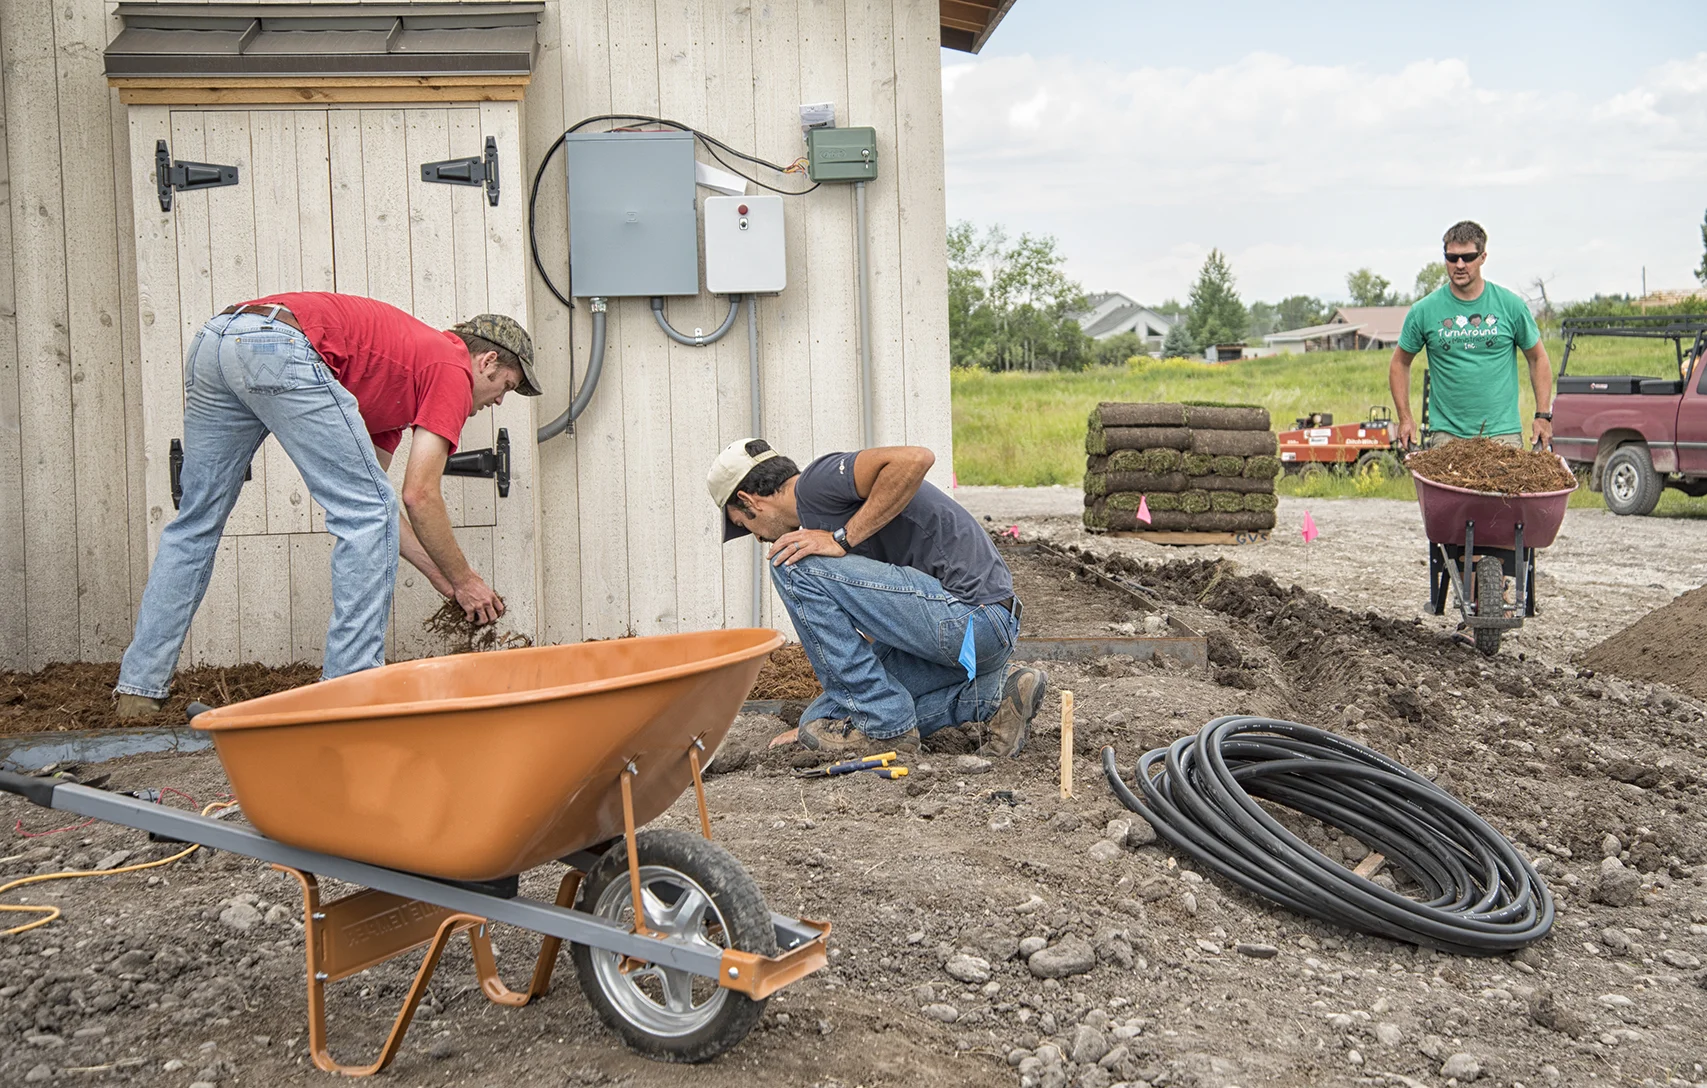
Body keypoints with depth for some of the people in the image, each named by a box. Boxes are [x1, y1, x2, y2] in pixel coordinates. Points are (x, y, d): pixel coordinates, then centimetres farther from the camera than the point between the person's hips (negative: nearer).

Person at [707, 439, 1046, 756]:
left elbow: (916, 458, -25)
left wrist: (842, 539, -15)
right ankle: (990, 697, 9)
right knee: (822, 722, 11)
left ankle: (885, 725, -4)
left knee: (795, 567, -10)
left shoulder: (816, 484, -7)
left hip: (967, 613, -10)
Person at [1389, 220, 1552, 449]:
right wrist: (1405, 418, 4)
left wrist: (1543, 416, 5)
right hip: (1446, 434, 0)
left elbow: (1538, 358, 13)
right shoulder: (1424, 310, 2)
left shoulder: (1510, 305, 3)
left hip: (1503, 432, 0)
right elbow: (1400, 363, 13)